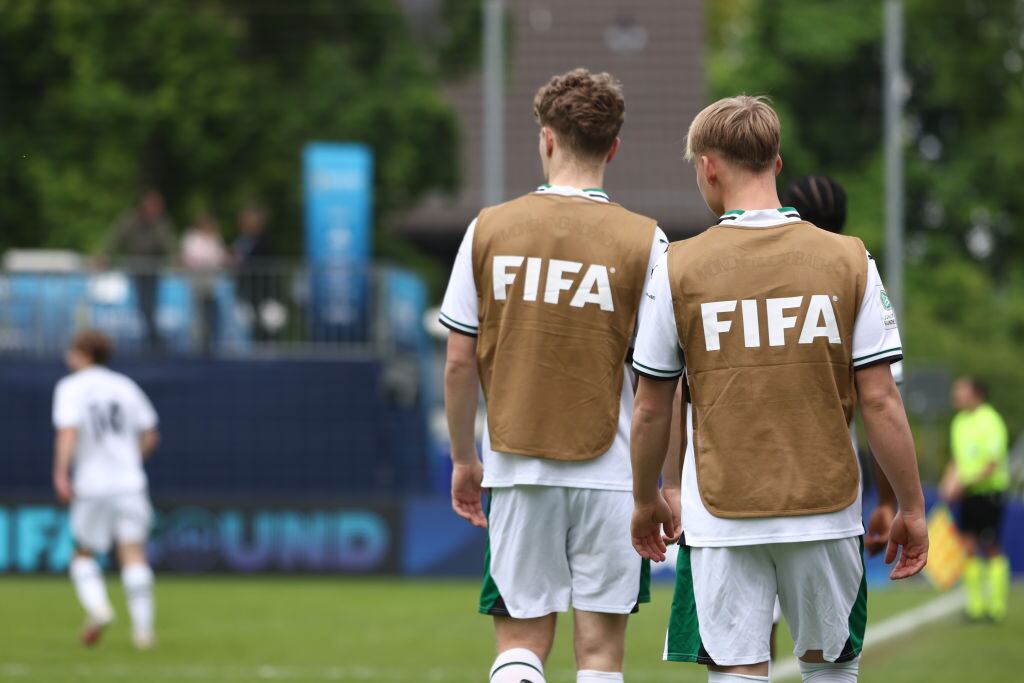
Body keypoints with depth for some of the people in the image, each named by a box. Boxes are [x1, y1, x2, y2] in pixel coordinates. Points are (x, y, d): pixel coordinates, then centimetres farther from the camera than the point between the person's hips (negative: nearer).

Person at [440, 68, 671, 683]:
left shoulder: (489, 230, 0)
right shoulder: (643, 241, -5)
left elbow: (459, 363, 4)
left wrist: (464, 460, 16)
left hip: (517, 469, 1)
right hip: (610, 472, -1)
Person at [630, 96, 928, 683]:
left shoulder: (678, 268, -4)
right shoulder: (848, 261, -2)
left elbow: (652, 409, 2)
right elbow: (880, 400, -4)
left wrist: (646, 500, 18)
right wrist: (912, 508, 6)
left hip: (722, 518, -1)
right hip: (828, 509, 1)